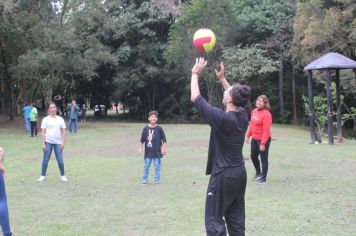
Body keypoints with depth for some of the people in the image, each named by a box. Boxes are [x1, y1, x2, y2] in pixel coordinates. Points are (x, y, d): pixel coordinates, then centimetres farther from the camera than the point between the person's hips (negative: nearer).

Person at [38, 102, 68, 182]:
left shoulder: (60, 119, 6)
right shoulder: (45, 119, 2)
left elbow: (63, 131, 6)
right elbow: (43, 132, 0)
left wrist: (63, 142, -2)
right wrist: (43, 144, -6)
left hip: (58, 142, 1)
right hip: (48, 142, -1)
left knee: (60, 160, 0)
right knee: (45, 160, 2)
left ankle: (63, 175, 14)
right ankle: (42, 175, 13)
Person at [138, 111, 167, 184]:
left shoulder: (159, 128, -2)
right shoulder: (145, 128, 1)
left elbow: (164, 140, 0)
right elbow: (142, 140, 8)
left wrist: (164, 149, -4)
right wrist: (140, 148, 4)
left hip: (157, 151, -1)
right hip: (148, 151, 1)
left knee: (157, 166, 4)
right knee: (146, 166, 6)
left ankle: (157, 179, 14)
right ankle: (144, 179, 16)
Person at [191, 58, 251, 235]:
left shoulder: (222, 118, -21)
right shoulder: (243, 116, -1)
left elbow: (195, 98, -13)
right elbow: (236, 98, 22)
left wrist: (195, 74, -2)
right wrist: (222, 78, 25)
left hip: (223, 175, -8)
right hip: (239, 173, 8)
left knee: (214, 219, -1)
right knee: (236, 219, 13)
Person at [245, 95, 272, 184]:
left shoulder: (266, 114, -18)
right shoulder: (254, 111, 6)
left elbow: (266, 130, -21)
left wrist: (263, 143, -23)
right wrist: (248, 135, 12)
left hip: (263, 140, -8)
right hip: (254, 139, 8)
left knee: (264, 158, 3)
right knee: (253, 156, 17)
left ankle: (263, 177, 15)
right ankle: (258, 173, 39)